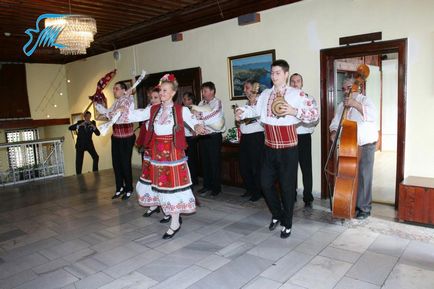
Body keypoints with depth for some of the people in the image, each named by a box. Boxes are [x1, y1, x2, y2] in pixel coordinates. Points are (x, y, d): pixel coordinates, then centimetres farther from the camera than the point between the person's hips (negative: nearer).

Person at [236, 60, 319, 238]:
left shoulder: (297, 94, -8)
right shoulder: (265, 94, 8)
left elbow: (315, 114, -12)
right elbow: (257, 110, 14)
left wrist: (294, 111, -25)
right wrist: (242, 111, -3)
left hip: (288, 149, -5)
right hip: (270, 148, 5)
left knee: (287, 186, 5)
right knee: (266, 183, 10)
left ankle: (287, 224, 24)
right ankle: (276, 215, 36)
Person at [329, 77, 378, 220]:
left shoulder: (365, 100, -5)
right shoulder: (341, 105, 12)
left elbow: (372, 115, -24)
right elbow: (335, 122, 8)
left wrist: (355, 104, -33)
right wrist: (334, 132, -13)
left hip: (366, 145, -5)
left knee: (364, 176, -3)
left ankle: (364, 208, 8)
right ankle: (353, 204, 19)